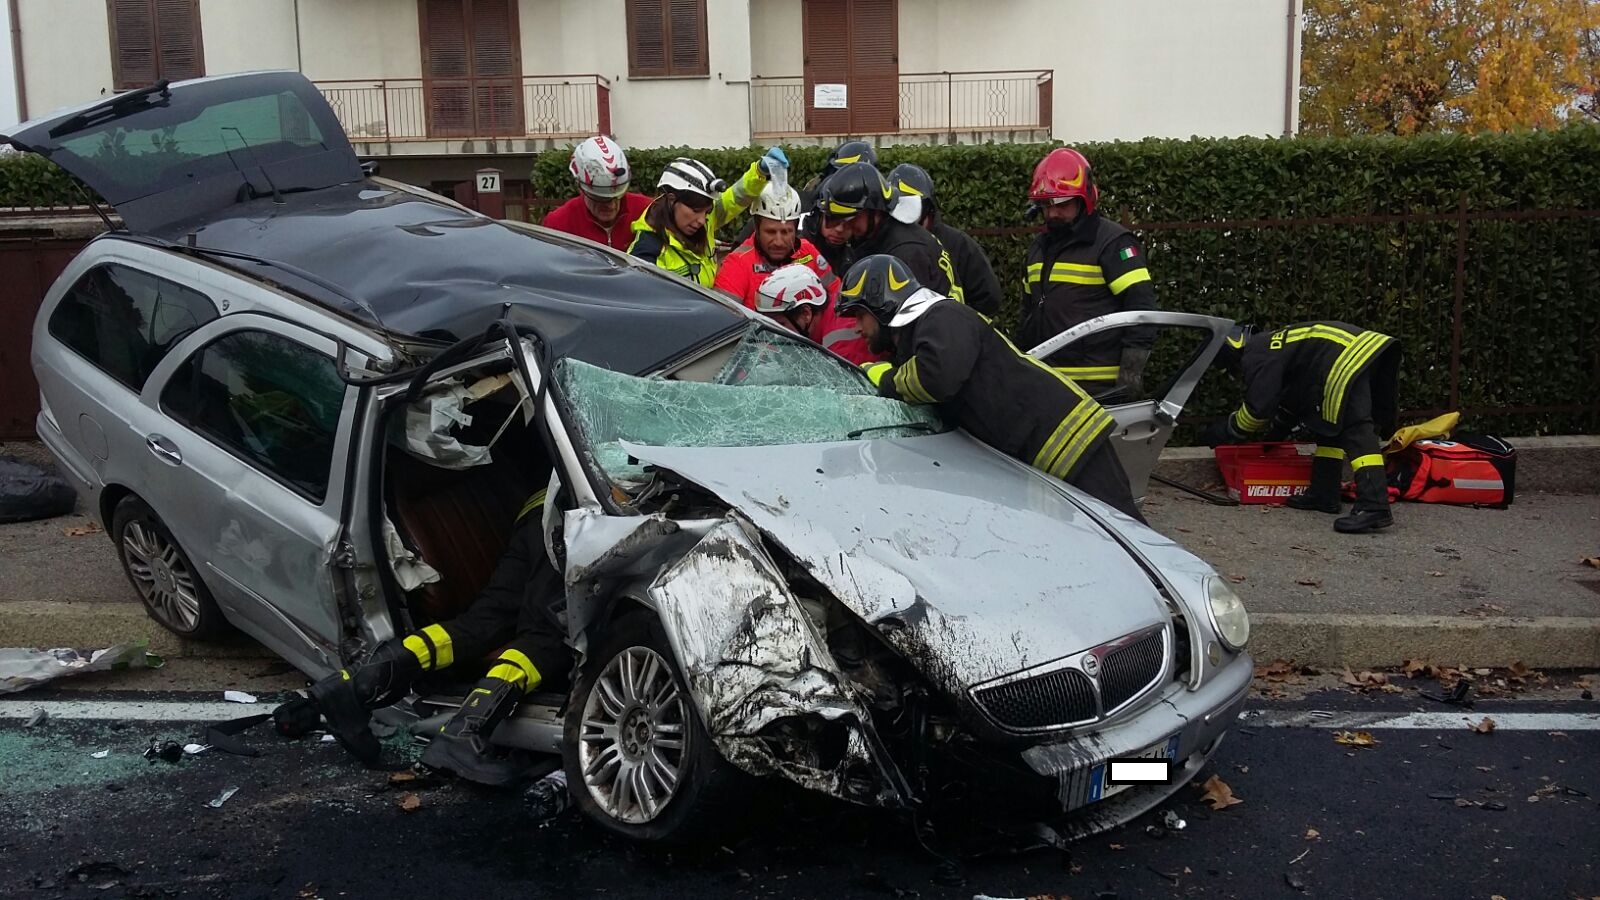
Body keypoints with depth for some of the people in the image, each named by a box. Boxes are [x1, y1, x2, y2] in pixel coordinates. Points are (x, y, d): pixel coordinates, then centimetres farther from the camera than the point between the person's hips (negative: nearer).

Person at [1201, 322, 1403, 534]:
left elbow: (1258, 407, -5)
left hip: (1349, 360, -11)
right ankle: (1324, 494, 22)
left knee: (1356, 430, -18)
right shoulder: (1273, 344, 31)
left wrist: (1229, 431, 10)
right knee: (1331, 423, 21)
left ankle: (1374, 507, -29)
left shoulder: (1257, 355, 0)